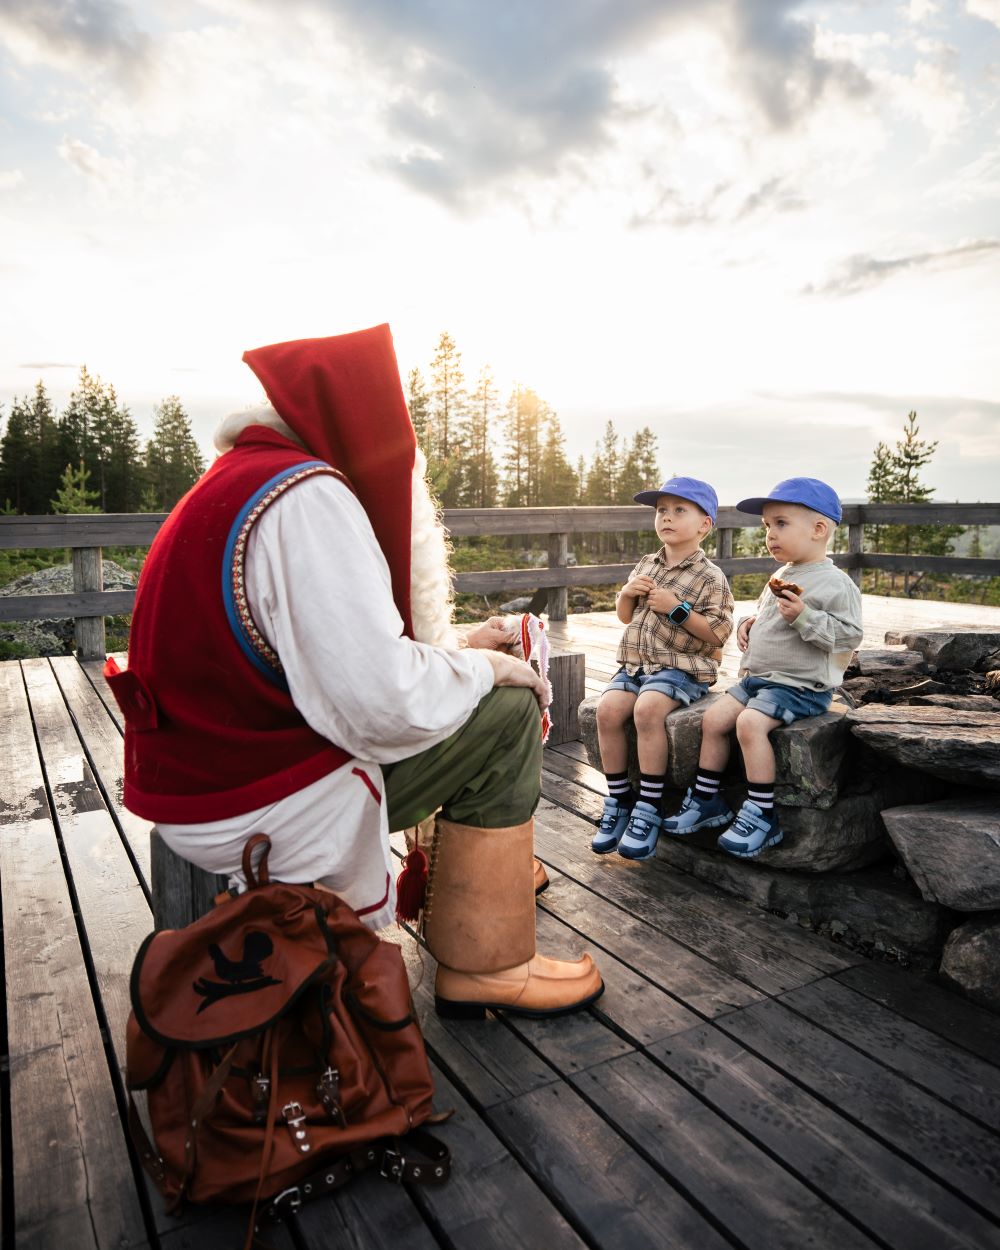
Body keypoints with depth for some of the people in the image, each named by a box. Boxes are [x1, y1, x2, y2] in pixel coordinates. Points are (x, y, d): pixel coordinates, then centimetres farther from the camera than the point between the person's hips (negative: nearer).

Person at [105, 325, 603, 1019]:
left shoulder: (243, 477, 12)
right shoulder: (309, 499, -21)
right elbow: (382, 700, -29)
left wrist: (458, 649, 10)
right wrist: (482, 668, -11)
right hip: (252, 811, -10)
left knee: (470, 684, 21)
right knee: (507, 712, -7)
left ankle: (491, 866, 39)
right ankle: (485, 968, 2)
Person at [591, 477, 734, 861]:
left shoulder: (709, 577, -3)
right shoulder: (646, 566, 16)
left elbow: (718, 633, -10)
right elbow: (625, 616, 23)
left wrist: (677, 608, -18)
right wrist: (627, 593, 2)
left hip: (681, 669, -6)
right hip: (635, 663, 6)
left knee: (648, 709, -33)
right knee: (608, 709, -20)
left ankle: (649, 807, -20)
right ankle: (618, 800, -6)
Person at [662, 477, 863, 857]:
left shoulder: (835, 584, -13)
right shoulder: (782, 576, 14)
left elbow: (849, 634, -19)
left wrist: (803, 616, -28)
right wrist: (749, 623, 8)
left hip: (800, 686, -9)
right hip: (757, 677, 9)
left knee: (750, 722, -28)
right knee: (713, 718, -2)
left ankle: (761, 815, -16)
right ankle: (707, 801, 11)